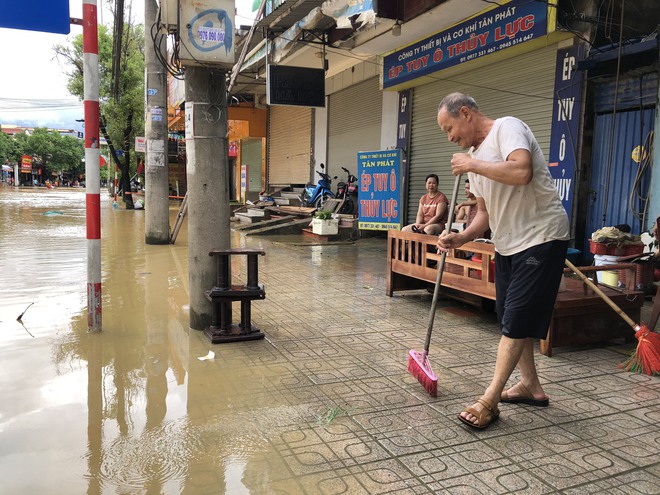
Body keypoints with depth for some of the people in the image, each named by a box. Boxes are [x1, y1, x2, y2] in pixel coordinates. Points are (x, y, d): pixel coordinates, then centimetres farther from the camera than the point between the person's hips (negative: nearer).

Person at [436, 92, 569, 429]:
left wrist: (472, 164, -20)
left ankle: (489, 401, -2)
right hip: (507, 244, 10)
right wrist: (461, 238, -2)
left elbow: (522, 172, -33)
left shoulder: (507, 127, -12)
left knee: (517, 321, -7)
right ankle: (530, 386, 30)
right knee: (510, 319, 15)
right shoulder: (474, 155, 12)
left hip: (540, 238, -10)